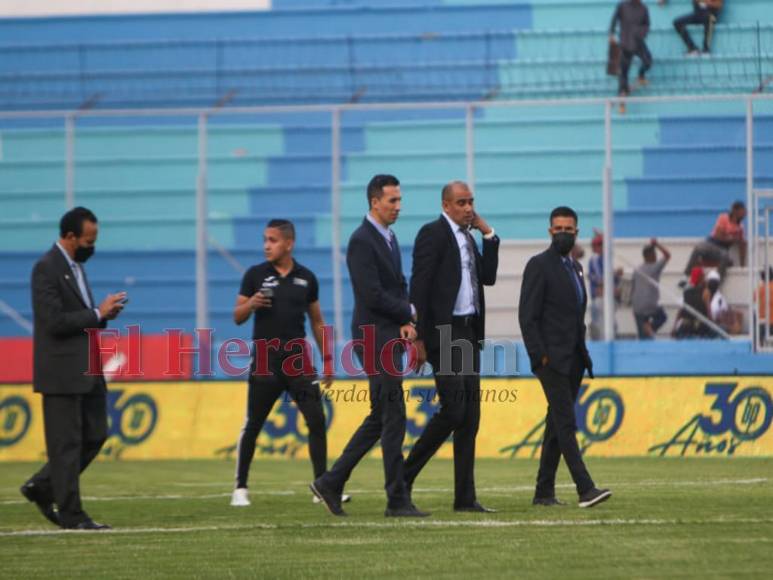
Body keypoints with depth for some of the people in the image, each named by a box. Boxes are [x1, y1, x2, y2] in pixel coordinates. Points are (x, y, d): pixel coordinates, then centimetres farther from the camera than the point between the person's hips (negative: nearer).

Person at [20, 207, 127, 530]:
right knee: (66, 443, -2)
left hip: (87, 370, 9)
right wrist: (98, 314, -15)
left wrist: (104, 313, 4)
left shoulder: (75, 267, 15)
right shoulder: (47, 268, -14)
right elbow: (54, 321, -21)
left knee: (95, 435, 11)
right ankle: (71, 514, 3)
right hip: (62, 372, -9)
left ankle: (42, 488, 21)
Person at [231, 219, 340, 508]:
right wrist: (251, 304, -17)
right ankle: (240, 488, 11)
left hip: (298, 360, 2)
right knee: (252, 425, 1)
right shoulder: (255, 275, 2)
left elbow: (317, 321, 15)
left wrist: (327, 359, 12)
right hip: (265, 362, -1)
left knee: (317, 421, -7)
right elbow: (238, 317, 5)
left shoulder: (306, 278, 7)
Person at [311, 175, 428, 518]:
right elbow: (373, 296, -20)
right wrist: (410, 314, -6)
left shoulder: (389, 238, 16)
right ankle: (397, 499, -4)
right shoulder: (362, 241, -14)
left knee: (380, 418, 12)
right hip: (375, 338, -9)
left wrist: (406, 323, -2)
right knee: (393, 417, -8)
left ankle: (332, 483, 17)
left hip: (390, 337, 10)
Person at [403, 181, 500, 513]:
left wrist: (488, 235, 5)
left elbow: (488, 277, 14)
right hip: (443, 332, -8)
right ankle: (404, 476, -1)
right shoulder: (432, 234, -8)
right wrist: (419, 338, -17)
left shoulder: (468, 238, 18)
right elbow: (419, 287, -12)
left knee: (469, 416, 5)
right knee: (453, 409, -14)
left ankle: (465, 497, 6)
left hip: (469, 332, 8)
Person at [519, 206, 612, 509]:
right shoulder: (539, 265, -7)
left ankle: (544, 492, 12)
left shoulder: (575, 268, 18)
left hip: (573, 359, 8)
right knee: (566, 423, -13)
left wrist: (582, 354, 16)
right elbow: (527, 316, -12)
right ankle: (585, 489, -21)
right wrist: (539, 356, -17)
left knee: (557, 424, 9)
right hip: (552, 358, -8)